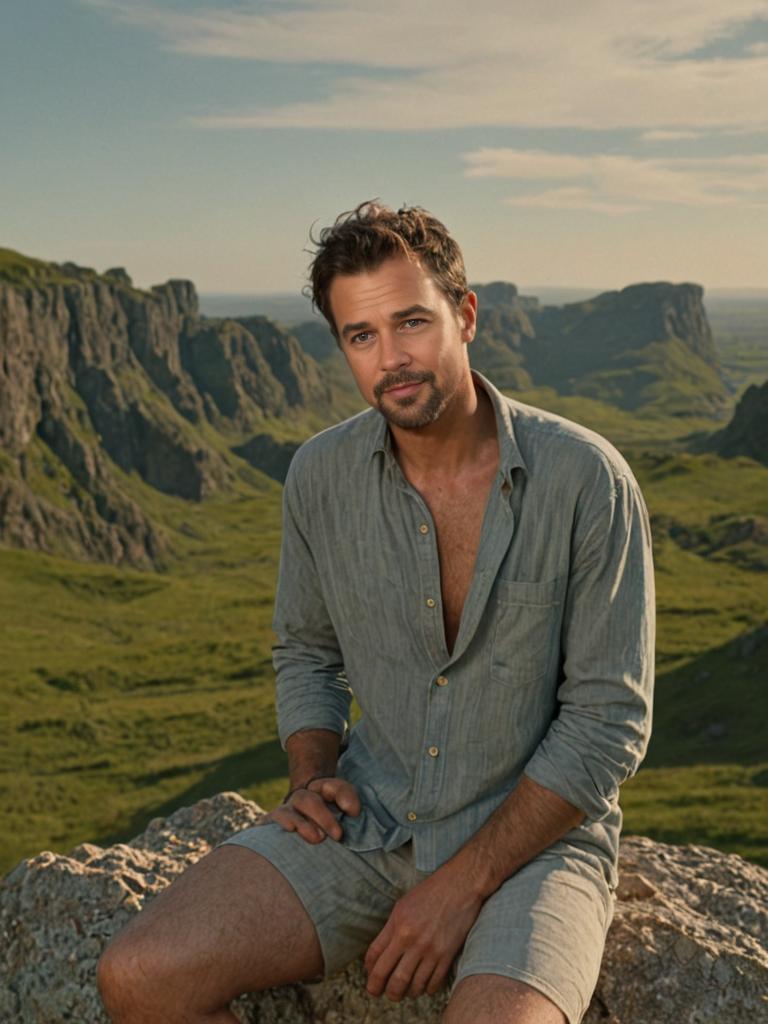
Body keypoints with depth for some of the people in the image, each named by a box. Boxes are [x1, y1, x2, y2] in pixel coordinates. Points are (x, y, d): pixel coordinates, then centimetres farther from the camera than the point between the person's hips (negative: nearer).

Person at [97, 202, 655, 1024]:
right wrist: (311, 777, -4)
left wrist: (464, 884, -15)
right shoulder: (320, 475, -3)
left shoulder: (583, 478, -15)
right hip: (368, 820, 4)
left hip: (532, 835, -3)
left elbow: (609, 721, -12)